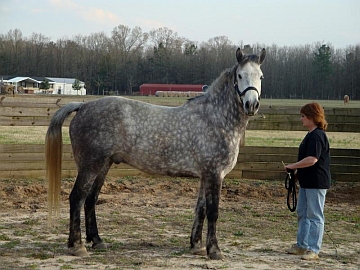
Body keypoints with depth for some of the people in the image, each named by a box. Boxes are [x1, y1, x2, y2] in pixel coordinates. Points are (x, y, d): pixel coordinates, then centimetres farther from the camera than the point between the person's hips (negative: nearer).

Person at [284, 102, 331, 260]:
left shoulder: (317, 136, -19)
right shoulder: (311, 135, 14)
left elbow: (312, 159, -27)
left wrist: (293, 166, -17)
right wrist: (298, 172, 12)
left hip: (317, 182, -11)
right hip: (307, 182, 11)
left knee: (315, 216, -3)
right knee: (302, 213, 17)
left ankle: (313, 250, 2)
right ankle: (301, 245, 26)